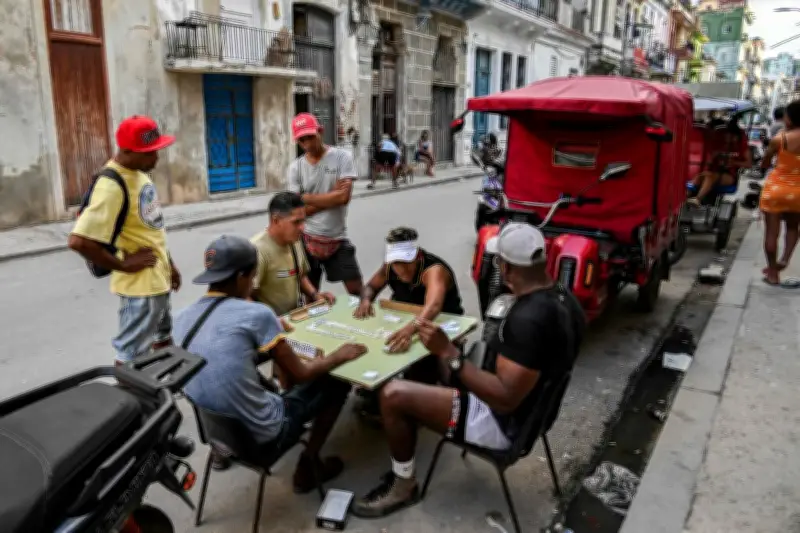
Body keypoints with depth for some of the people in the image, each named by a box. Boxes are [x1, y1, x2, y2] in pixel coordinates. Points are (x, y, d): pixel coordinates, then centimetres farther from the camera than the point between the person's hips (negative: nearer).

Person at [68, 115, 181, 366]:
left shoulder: (140, 173, 5)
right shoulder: (112, 185, -25)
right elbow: (78, 240, -33)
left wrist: (169, 263, 18)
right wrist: (122, 265, -21)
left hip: (158, 278, 10)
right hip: (140, 283, -10)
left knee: (164, 341, 26)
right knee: (132, 356, 3)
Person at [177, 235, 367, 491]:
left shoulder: (182, 318, 0)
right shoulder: (256, 314, -19)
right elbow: (300, 375, -9)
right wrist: (338, 356, 8)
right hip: (263, 437, -7)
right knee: (336, 383, 10)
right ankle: (308, 463, 18)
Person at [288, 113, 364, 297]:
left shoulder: (342, 157, -6)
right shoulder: (296, 167, -1)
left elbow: (344, 197, -18)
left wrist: (306, 198, -11)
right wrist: (331, 198, -13)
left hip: (337, 239, -1)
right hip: (307, 239, 2)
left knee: (357, 290, 4)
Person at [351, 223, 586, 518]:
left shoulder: (528, 320, -33)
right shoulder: (563, 298, -3)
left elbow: (506, 399, -31)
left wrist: (448, 352, -31)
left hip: (505, 423, -10)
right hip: (533, 407, 10)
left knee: (393, 394, -12)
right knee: (450, 363, 26)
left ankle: (403, 486, 9)